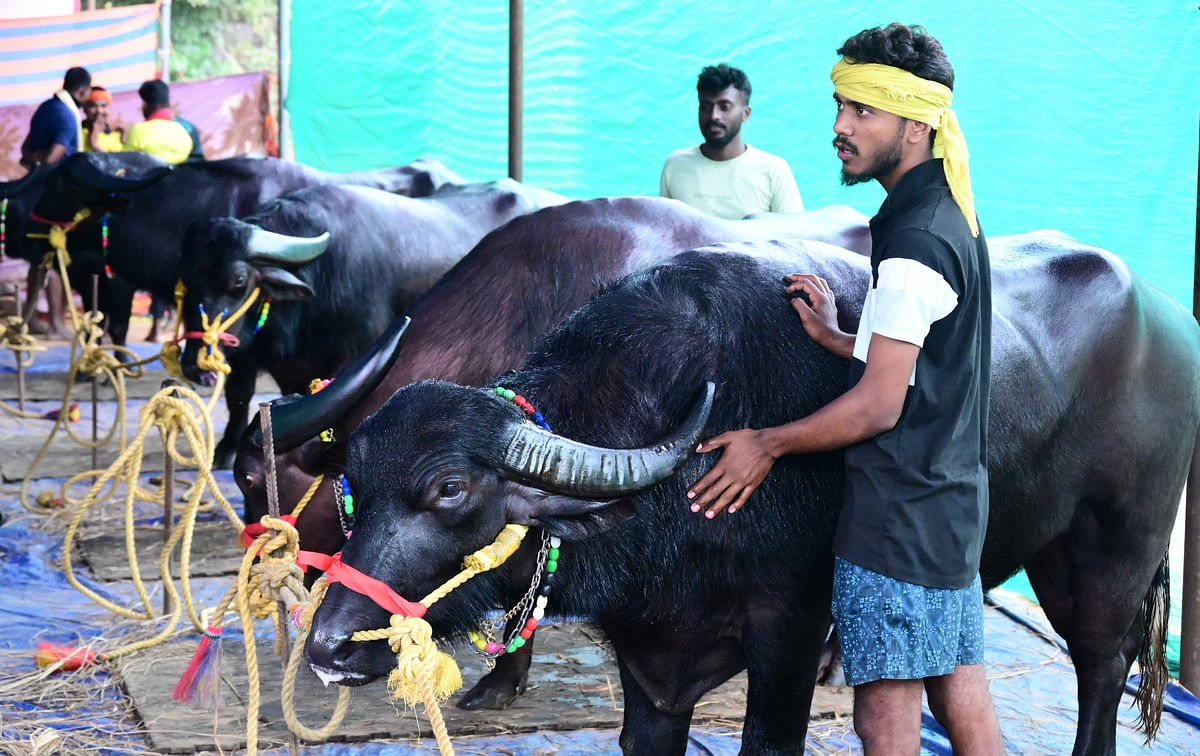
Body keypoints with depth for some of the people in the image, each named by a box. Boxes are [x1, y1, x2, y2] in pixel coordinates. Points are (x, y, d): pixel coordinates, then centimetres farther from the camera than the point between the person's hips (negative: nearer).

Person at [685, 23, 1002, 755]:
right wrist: (836, 335, 15)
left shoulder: (913, 241, -18)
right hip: (955, 509, 10)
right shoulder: (954, 218, 12)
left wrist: (768, 444, -8)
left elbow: (878, 406, -18)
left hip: (896, 524, -10)